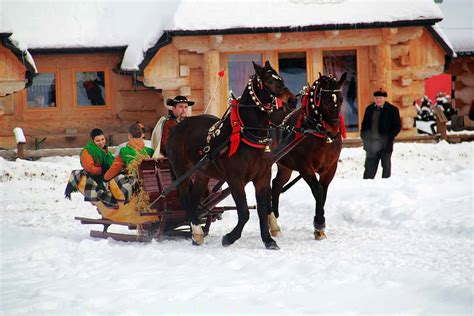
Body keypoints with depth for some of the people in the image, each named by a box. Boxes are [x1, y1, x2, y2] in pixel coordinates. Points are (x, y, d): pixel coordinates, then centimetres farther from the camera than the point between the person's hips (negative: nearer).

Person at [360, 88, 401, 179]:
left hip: (385, 144, -3)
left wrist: (389, 137, -13)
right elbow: (364, 124, 18)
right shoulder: (369, 109, 11)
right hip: (371, 144, 3)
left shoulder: (392, 110, -2)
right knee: (370, 167, 4)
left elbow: (397, 126, -3)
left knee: (386, 165, 7)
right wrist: (364, 136, 3)